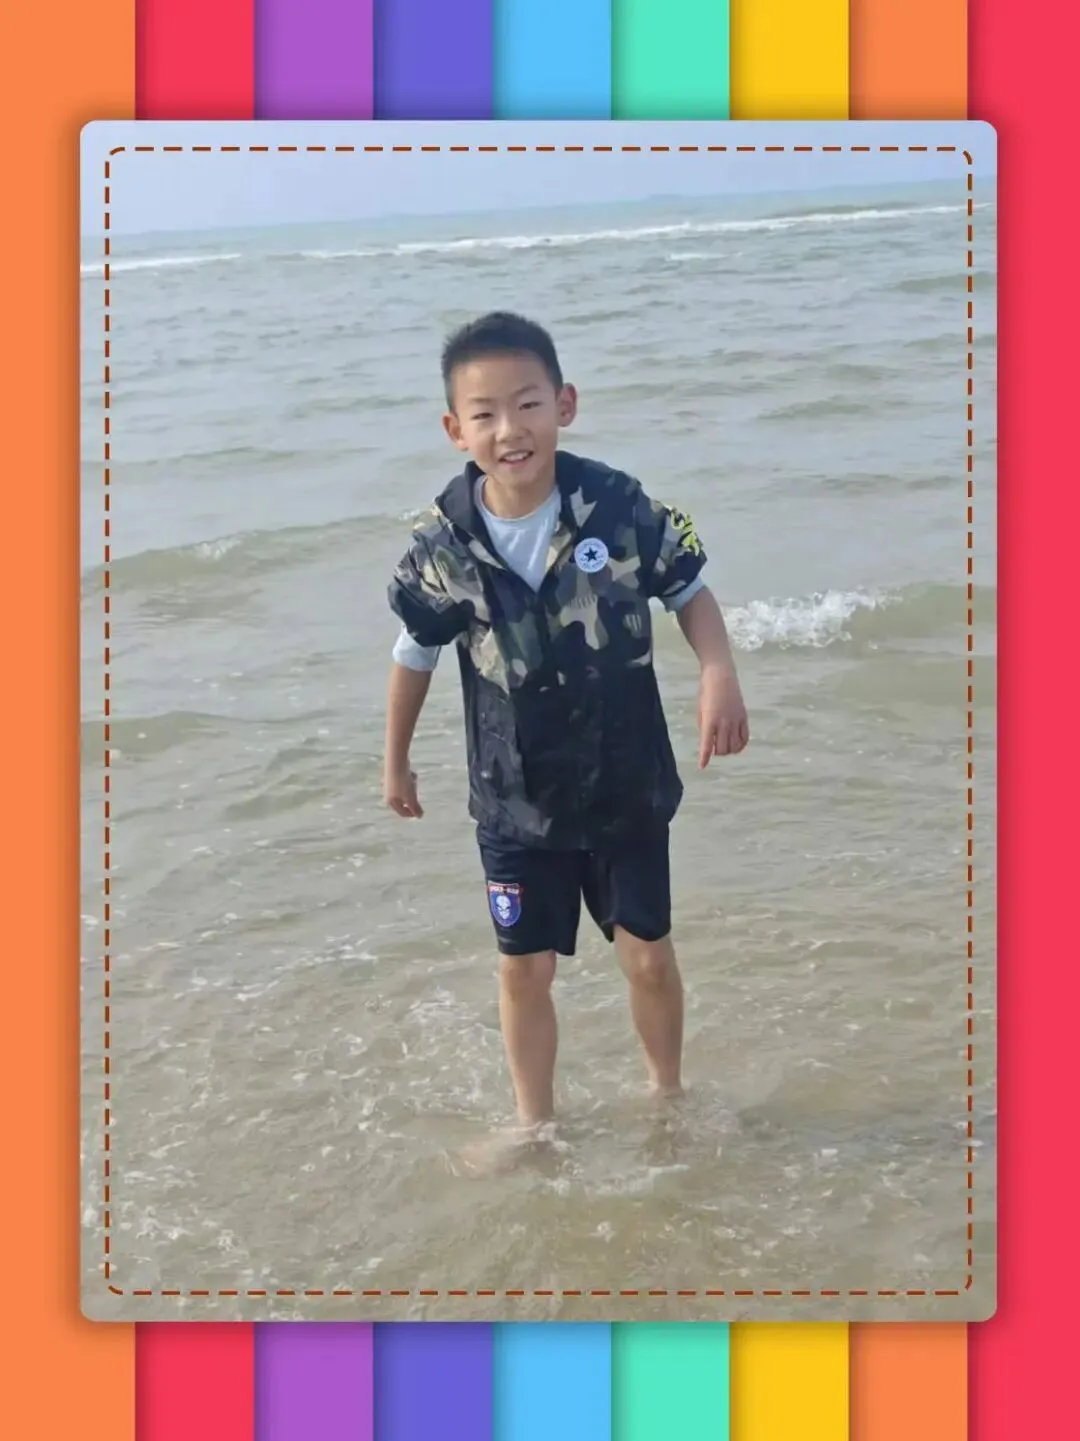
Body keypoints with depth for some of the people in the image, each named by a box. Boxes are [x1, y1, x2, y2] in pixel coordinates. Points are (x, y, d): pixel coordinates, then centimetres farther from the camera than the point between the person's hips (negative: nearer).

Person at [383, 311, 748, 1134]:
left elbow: (689, 592, -4)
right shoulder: (444, 545, -15)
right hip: (516, 797, 1)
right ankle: (536, 1122, 32)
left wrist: (719, 676, -22)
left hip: (626, 783, 0)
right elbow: (417, 653, 1)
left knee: (648, 955, 10)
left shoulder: (618, 506, -18)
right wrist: (397, 761, 12)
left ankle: (668, 1093, 37)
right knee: (525, 967, 10)